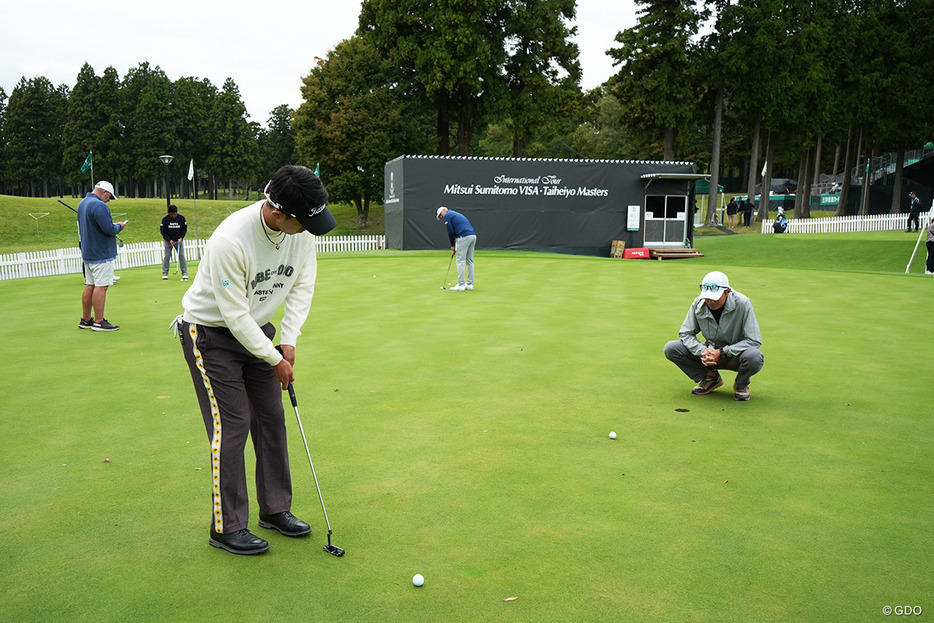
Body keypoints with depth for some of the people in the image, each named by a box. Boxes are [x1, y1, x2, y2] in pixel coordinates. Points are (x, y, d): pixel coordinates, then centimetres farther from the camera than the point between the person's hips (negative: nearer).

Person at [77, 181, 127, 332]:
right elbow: (109, 229, -24)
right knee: (101, 286, -7)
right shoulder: (99, 206, -18)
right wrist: (119, 227, -2)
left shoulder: (82, 203, 15)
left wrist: (113, 225, 16)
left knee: (90, 286, 13)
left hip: (88, 253, 10)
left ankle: (86, 320, 19)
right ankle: (99, 322, -5)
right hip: (101, 253, -10)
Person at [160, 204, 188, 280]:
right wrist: (169, 240, -12)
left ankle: (185, 273, -2)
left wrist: (181, 238, -10)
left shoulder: (181, 218, -8)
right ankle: (165, 273, 0)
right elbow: (162, 230, -5)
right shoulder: (165, 219, -11)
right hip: (168, 240, -1)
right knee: (167, 255, -6)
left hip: (179, 240, 1)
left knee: (181, 255, -6)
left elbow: (184, 229, 3)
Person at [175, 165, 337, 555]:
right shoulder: (230, 240, -34)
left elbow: (302, 284, -1)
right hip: (211, 332, -6)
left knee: (272, 417, 7)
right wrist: (275, 360, -18)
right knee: (232, 424, -8)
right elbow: (235, 315, -27)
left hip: (256, 329, 7)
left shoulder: (303, 229, -14)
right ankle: (226, 527, 6)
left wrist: (289, 340, -9)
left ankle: (275, 510, 22)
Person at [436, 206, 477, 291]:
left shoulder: (447, 215, 5)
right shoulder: (456, 214, 31)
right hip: (473, 235, 8)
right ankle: (470, 284, 15)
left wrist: (453, 246, 8)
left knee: (460, 261, -4)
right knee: (469, 261, 12)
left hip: (464, 237, -8)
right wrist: (456, 246, 22)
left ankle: (461, 285, -5)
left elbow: (451, 232, -2)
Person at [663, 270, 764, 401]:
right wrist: (702, 351, -22)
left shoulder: (743, 304, -22)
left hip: (735, 356, -3)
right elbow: (686, 333, -1)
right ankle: (711, 377, 5)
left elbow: (754, 341, -20)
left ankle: (741, 384, -1)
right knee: (670, 348, -15)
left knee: (755, 357, -38)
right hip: (710, 352, 3)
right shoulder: (698, 303, -11)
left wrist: (722, 352, -27)